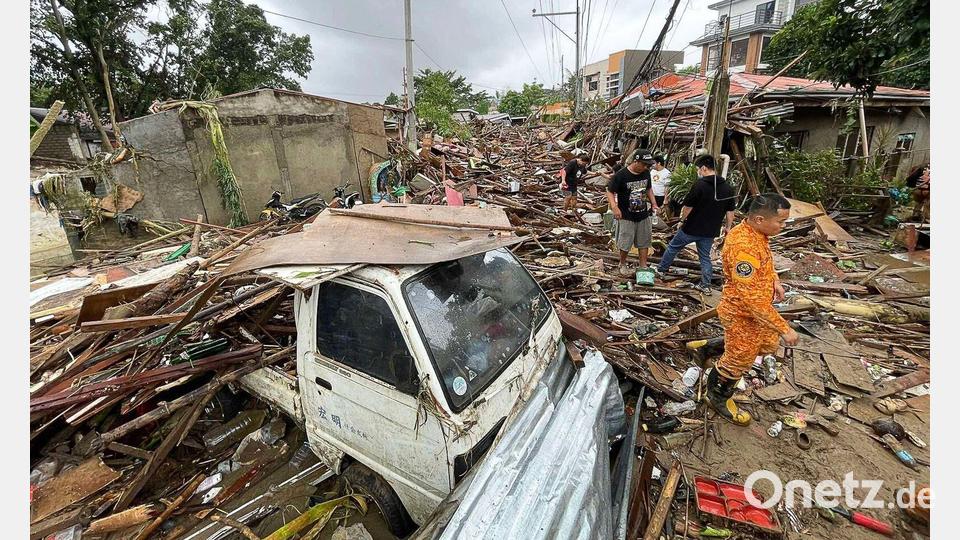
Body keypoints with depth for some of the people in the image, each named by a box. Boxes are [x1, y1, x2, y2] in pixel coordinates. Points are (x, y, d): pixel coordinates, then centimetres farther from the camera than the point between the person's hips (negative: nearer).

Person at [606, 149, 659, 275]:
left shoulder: (646, 173, -1)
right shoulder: (621, 175, -18)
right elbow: (610, 192, -13)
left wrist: (654, 204, 4)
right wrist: (614, 207, -28)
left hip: (643, 216, 5)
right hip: (626, 217, -5)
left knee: (643, 242, 11)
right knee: (625, 244, 3)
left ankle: (643, 267, 22)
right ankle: (623, 264, 28)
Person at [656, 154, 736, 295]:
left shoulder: (699, 185, -17)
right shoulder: (727, 188, 1)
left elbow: (687, 206, -14)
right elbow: (730, 212, 5)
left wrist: (682, 220, 2)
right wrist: (728, 227, 17)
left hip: (691, 228, -5)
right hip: (710, 231, 5)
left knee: (673, 247, 17)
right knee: (705, 257, 16)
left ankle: (661, 269, 32)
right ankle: (706, 286, 18)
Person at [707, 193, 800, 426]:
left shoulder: (757, 232, -4)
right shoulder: (743, 246, -35)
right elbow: (752, 298, -34)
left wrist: (774, 280, 1)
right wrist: (784, 328, -29)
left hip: (758, 309, 9)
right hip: (742, 314, -9)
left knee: (768, 345, 28)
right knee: (739, 360, 11)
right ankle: (718, 398, 35)